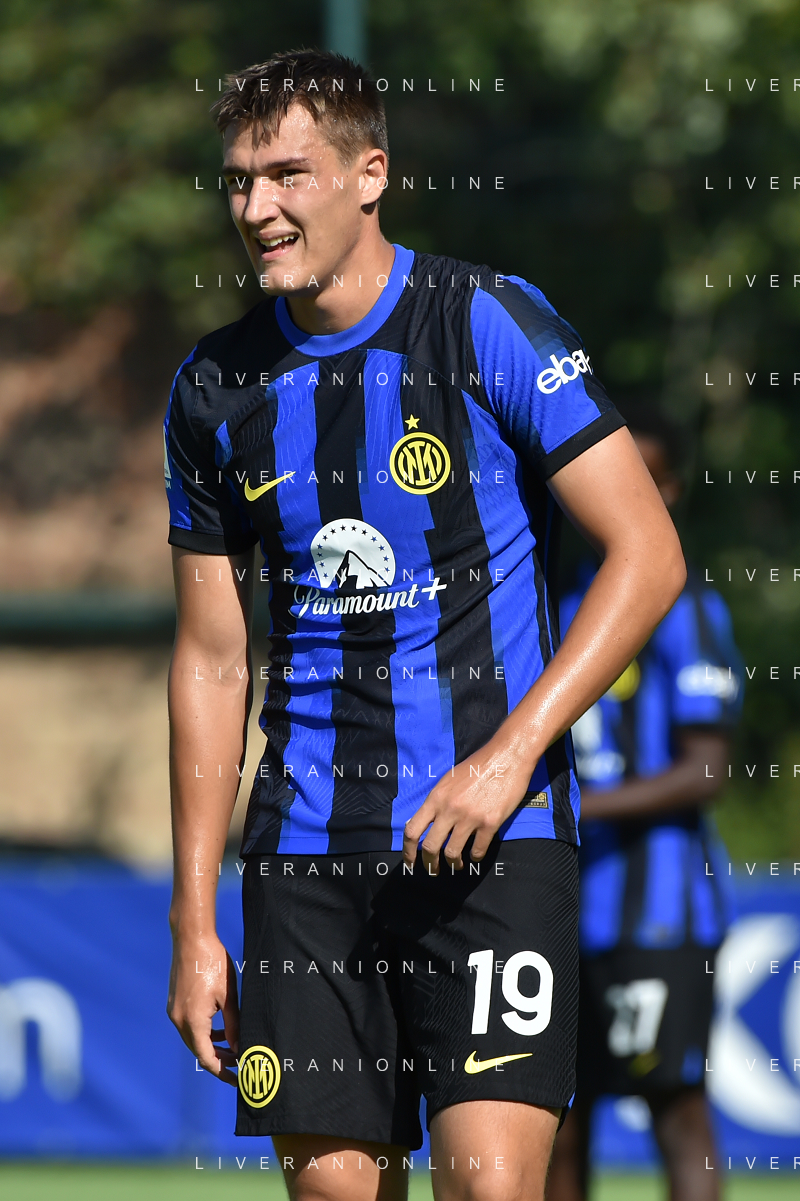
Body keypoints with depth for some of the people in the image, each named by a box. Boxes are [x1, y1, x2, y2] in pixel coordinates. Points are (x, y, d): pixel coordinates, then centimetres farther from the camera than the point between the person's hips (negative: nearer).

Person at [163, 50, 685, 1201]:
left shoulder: (489, 320, -6)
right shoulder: (216, 389, 8)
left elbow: (648, 555, -7)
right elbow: (212, 657, 14)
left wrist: (512, 755, -16)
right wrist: (194, 920, 9)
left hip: (494, 834, -4)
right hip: (307, 847, 4)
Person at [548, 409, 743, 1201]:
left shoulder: (682, 609, -7)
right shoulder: (567, 604, 16)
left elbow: (705, 773, -13)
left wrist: (579, 806, -19)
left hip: (657, 906, -8)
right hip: (565, 909, 8)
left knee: (677, 1107, -9)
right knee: (558, 1125, 8)